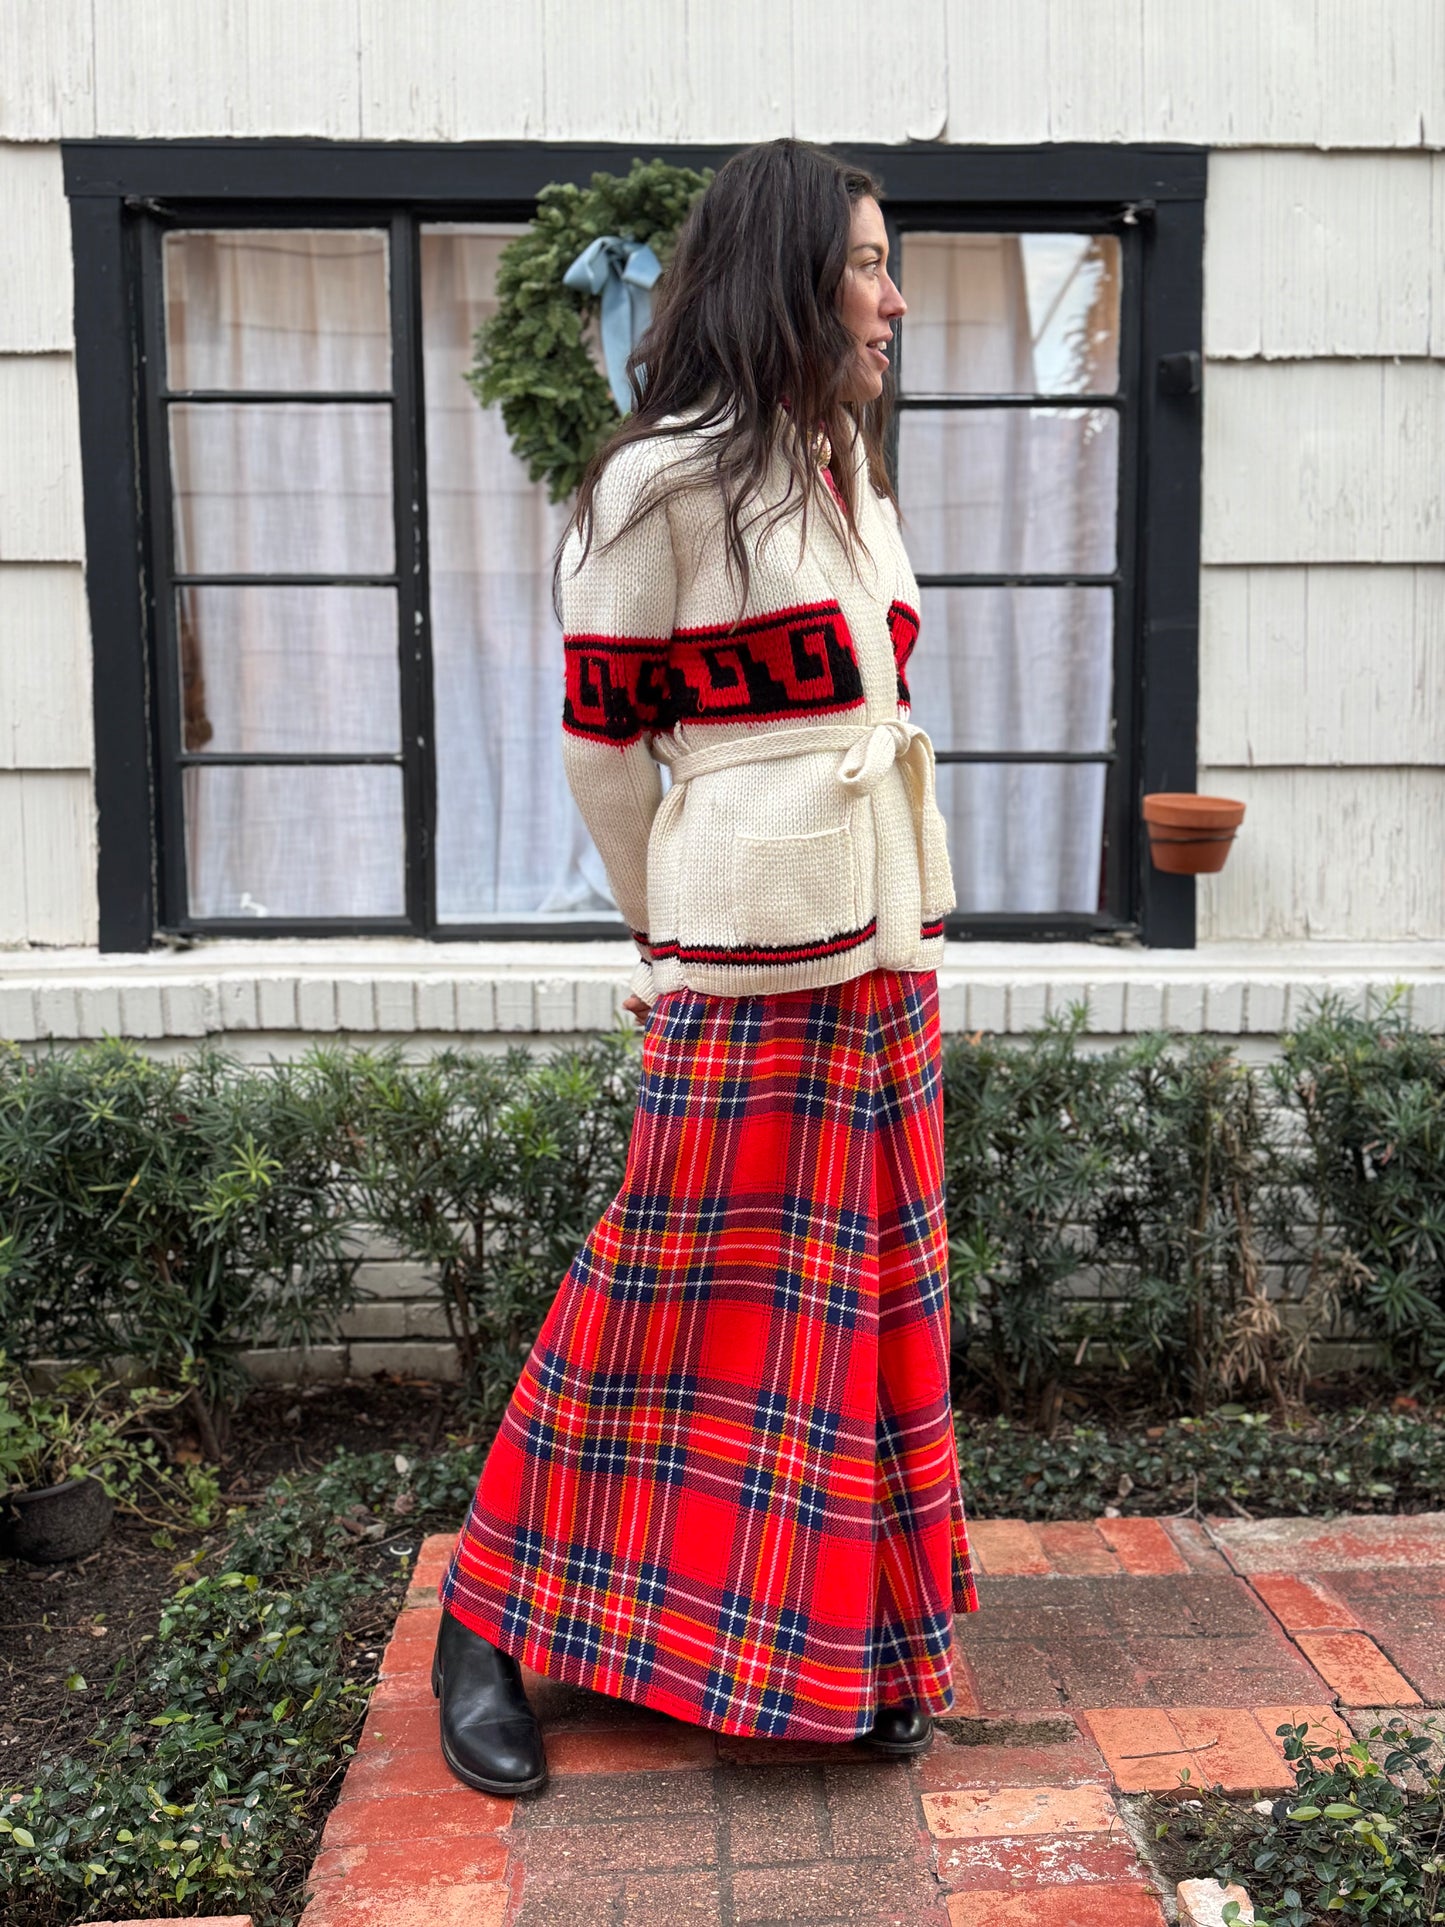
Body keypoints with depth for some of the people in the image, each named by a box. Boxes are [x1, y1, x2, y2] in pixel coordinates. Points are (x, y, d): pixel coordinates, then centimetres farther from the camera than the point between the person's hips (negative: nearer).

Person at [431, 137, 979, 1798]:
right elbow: (603, 747, -5)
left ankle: (848, 1645, 29)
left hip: (887, 953, 8)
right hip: (750, 971, -7)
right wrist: (674, 943, 5)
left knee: (868, 1283, 12)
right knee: (678, 1287, 1)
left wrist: (908, 939, 15)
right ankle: (488, 1622, 21)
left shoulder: (853, 481, 15)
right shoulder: (662, 488, -9)